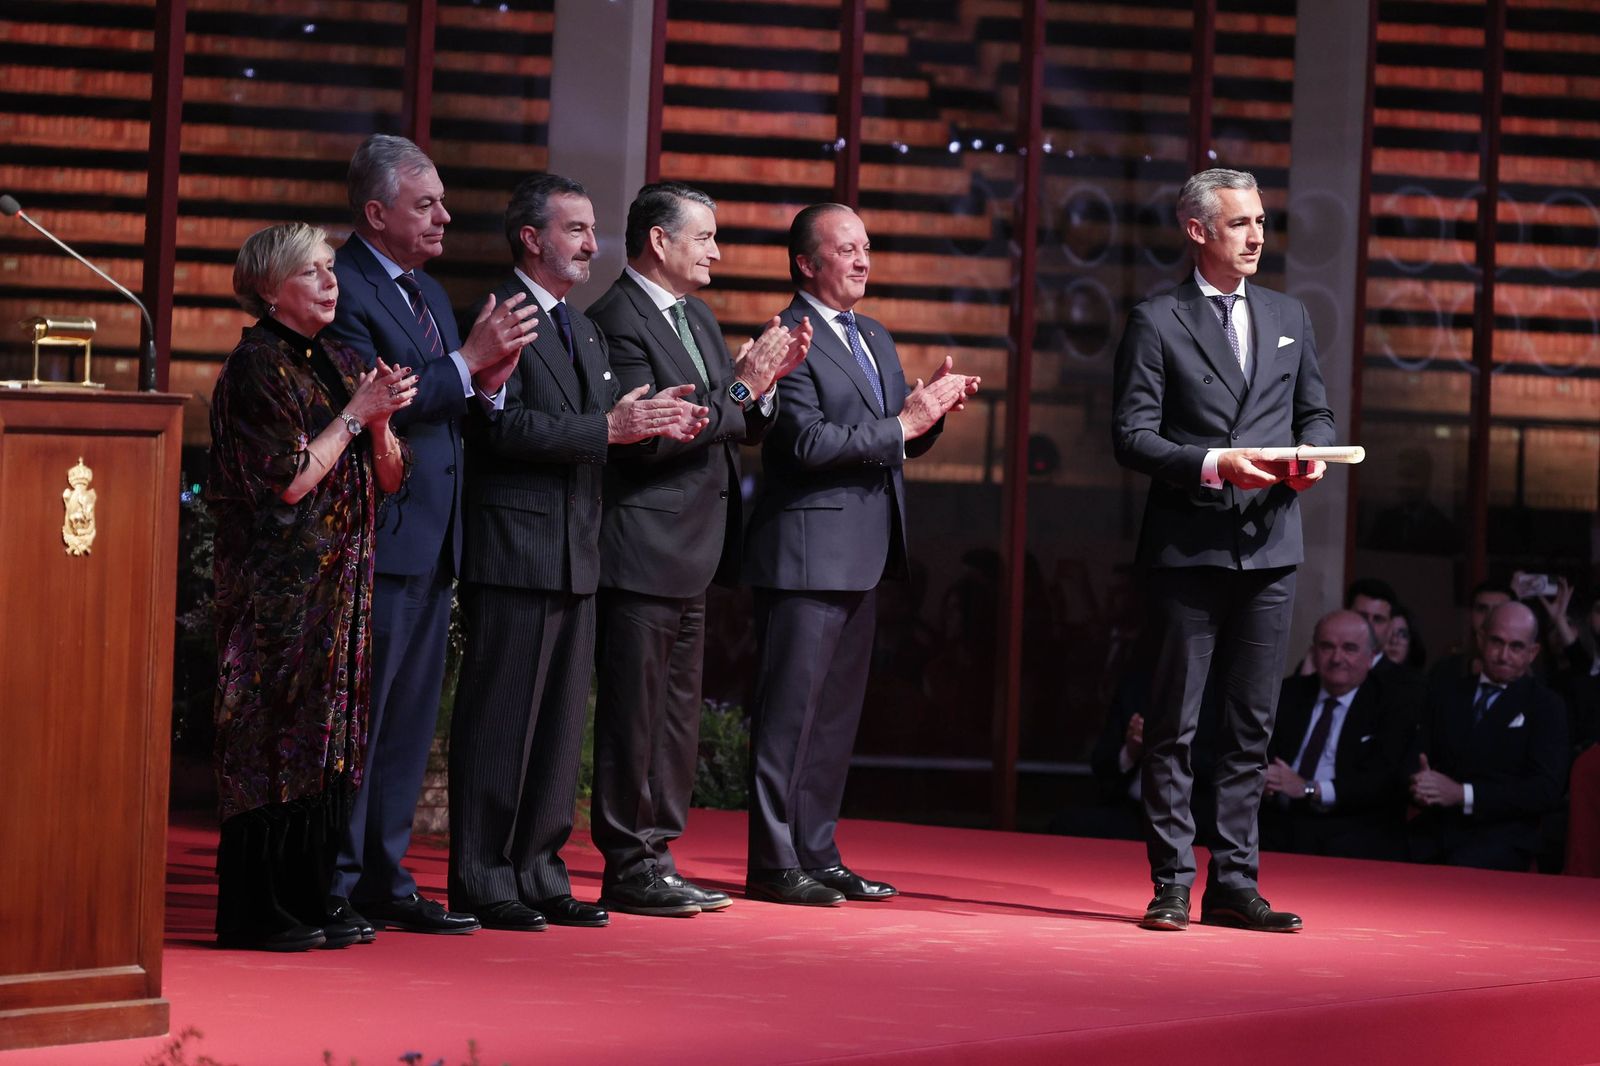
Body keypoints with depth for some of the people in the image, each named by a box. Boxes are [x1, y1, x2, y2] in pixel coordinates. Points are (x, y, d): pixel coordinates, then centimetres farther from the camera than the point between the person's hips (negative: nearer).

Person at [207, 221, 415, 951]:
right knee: (275, 742, -7)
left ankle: (306, 903, 12)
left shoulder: (339, 363, 14)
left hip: (339, 584, 8)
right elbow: (289, 480, -17)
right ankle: (255, 913, -3)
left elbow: (389, 479, 12)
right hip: (280, 585, -8)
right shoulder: (256, 369, -9)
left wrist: (381, 421, -7)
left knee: (325, 745, 8)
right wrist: (355, 413, -12)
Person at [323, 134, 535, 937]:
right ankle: (335, 888, 1)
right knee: (356, 718, -4)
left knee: (409, 721, 12)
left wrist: (488, 383, -1)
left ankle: (385, 881, 19)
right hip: (377, 540, -9)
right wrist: (467, 362, -19)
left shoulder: (429, 294, 18)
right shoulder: (343, 289, -11)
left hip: (432, 541, 9)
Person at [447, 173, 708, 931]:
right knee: (502, 719, -5)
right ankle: (482, 882, 0)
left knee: (560, 721, 11)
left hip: (575, 555, 9)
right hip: (514, 549, -9)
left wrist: (650, 420, 1)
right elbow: (505, 426, -20)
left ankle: (538, 873, 17)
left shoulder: (581, 329, 20)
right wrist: (610, 427, -22)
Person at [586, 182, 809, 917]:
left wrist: (767, 382, 0)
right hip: (642, 550, -10)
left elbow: (738, 430, 18)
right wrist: (738, 388, -21)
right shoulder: (618, 320, -14)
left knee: (678, 715, 13)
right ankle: (627, 869, 1)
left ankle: (657, 857, 20)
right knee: (634, 715, -4)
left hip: (692, 553, 10)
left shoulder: (698, 319, 17)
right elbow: (646, 433, -22)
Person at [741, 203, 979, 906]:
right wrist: (904, 423, -17)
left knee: (838, 710, 11)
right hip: (808, 551, -9)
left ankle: (817, 854, 17)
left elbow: (901, 443, 20)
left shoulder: (876, 339, 19)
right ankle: (773, 865, -3)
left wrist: (933, 407, 0)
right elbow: (809, 442, -19)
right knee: (790, 709, -6)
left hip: (862, 556, 9)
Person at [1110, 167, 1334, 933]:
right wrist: (1213, 463, -19)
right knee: (1173, 724, 0)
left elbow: (1316, 413, 18)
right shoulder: (1158, 323, -1)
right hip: (1188, 546, -4)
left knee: (1252, 725, 5)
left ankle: (1234, 883, 10)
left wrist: (1311, 457, -4)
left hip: (1269, 547, 4)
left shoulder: (1289, 318, 15)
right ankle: (1171, 883, 6)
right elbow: (1132, 437, -7)